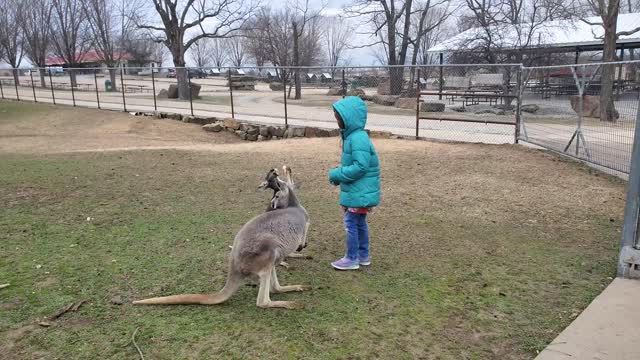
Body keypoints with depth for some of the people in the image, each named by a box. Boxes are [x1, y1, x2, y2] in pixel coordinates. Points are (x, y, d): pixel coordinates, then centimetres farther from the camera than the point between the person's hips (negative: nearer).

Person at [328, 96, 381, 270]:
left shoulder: (358, 138, -23)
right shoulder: (352, 135, 9)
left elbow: (360, 167, -28)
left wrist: (337, 174, -20)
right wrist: (339, 174, 5)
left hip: (359, 192, -10)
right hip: (359, 190, 10)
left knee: (351, 223, 0)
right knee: (360, 223, 18)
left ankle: (352, 259, 12)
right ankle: (363, 255, 30)